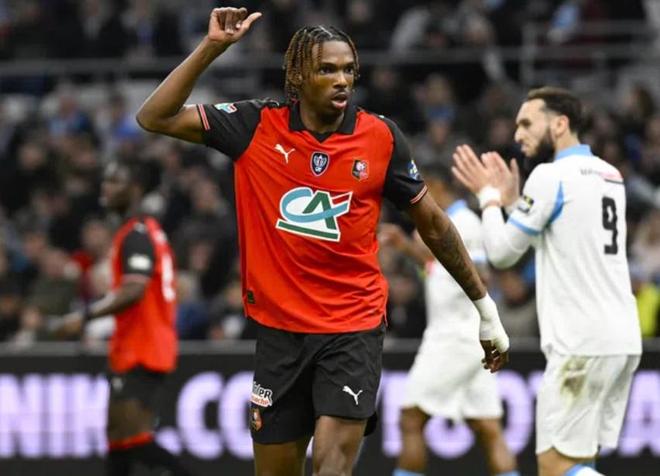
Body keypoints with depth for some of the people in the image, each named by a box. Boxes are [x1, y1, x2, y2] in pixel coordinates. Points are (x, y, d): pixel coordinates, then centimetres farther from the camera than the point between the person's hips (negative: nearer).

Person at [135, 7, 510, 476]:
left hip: (355, 331, -2)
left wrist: (486, 308, 9)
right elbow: (155, 117, -3)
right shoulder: (256, 127, -2)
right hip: (280, 329, 2)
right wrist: (211, 47, -11)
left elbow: (434, 224, 6)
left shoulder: (381, 137, -4)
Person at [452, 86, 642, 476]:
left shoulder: (551, 175, -9)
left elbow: (503, 252, -3)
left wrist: (489, 196, 12)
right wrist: (510, 199, 26)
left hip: (583, 344, -9)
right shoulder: (610, 176, 16)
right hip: (622, 339, 9)